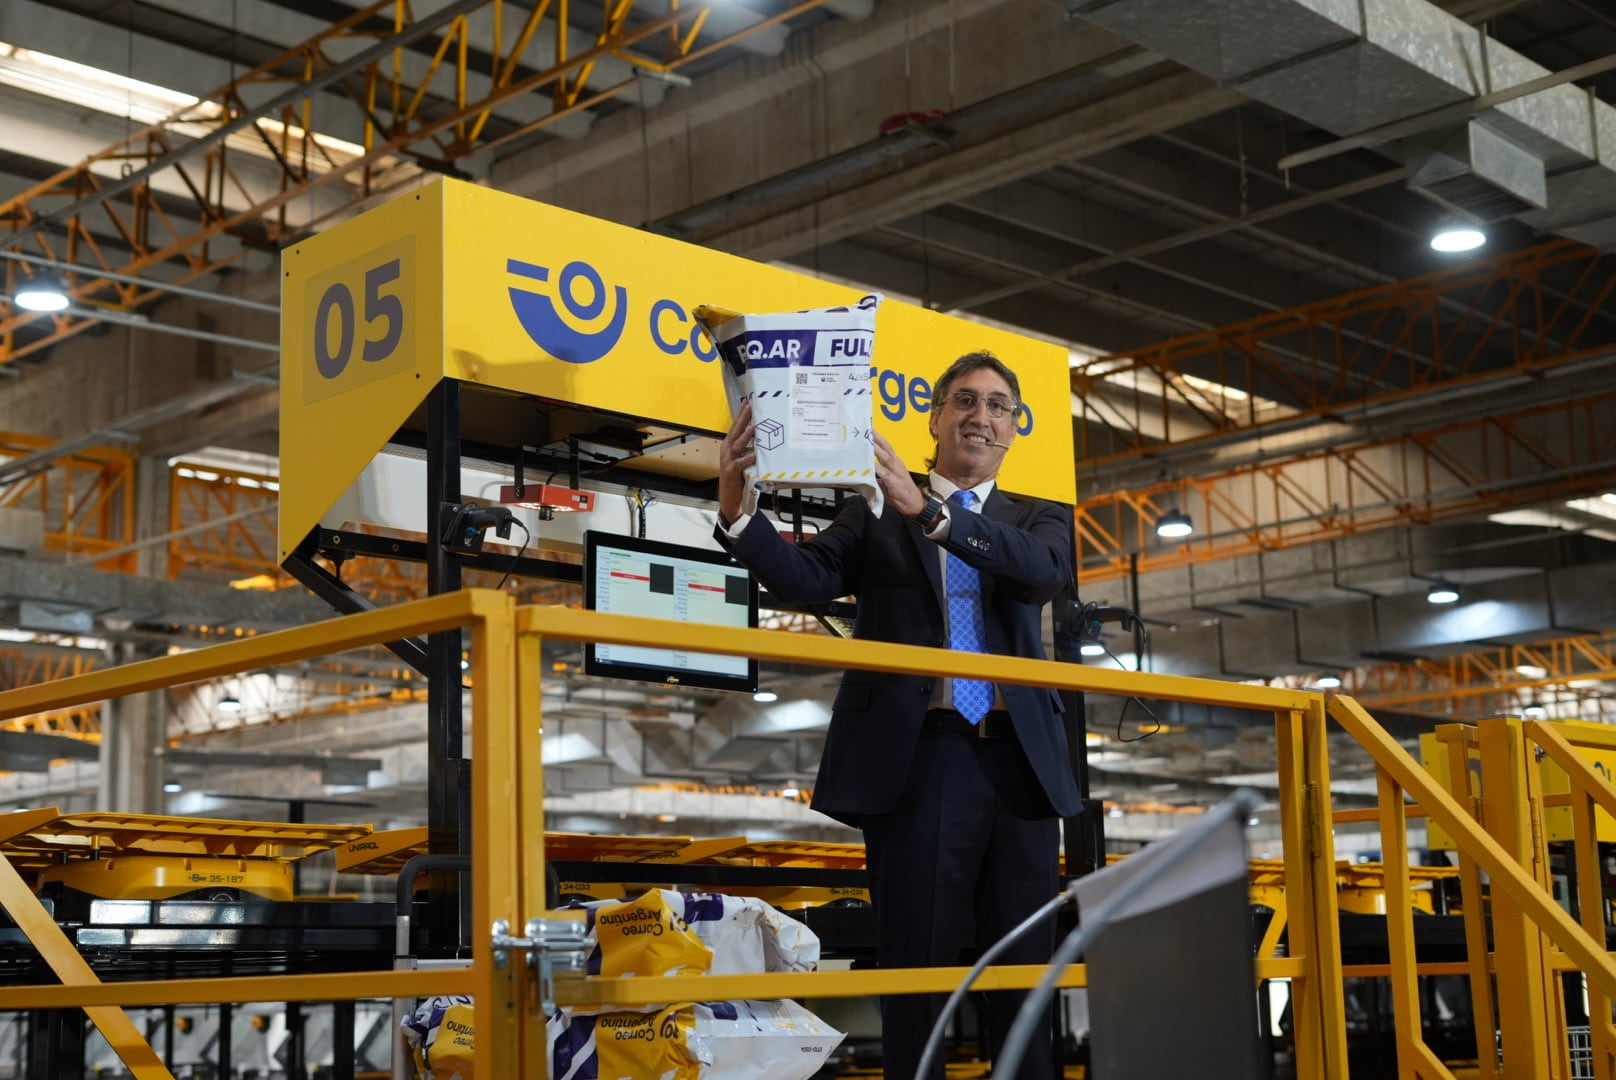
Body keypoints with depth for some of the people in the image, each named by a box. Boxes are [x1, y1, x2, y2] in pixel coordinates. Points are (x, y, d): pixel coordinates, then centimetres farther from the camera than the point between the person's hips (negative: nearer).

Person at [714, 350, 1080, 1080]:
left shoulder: (1036, 521, 15)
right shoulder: (875, 518, 11)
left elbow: (1044, 572, -8)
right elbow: (803, 579, -5)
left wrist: (927, 509, -21)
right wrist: (735, 510, -25)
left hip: (1019, 764, 3)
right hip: (918, 759, -2)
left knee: (1026, 968, 6)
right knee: (915, 963, 0)